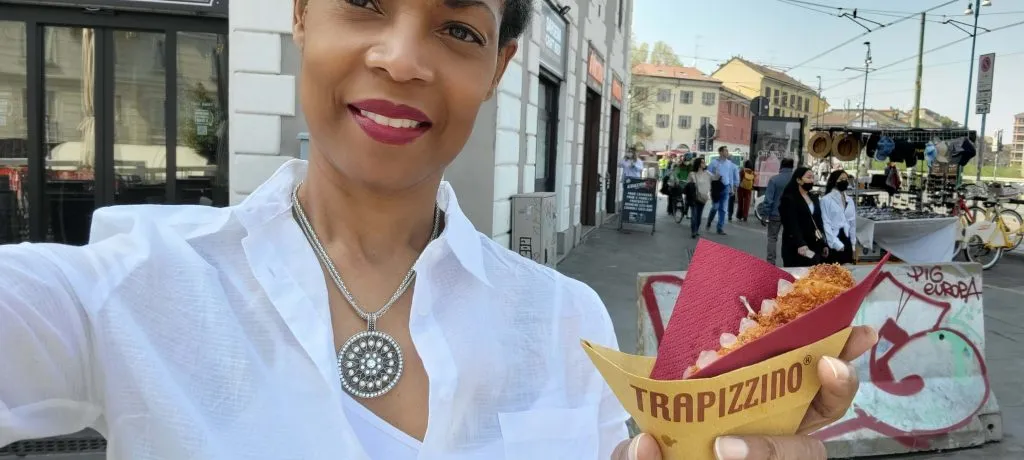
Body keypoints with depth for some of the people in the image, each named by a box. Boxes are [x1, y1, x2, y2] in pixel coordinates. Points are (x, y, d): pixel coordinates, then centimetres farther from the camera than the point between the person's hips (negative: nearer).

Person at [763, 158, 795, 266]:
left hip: (776, 214, -2)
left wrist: (766, 212, -3)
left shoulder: (774, 179, -12)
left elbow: (768, 198, -13)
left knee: (772, 238, 7)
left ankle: (771, 262, 3)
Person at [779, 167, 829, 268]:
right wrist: (800, 244, -29)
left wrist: (824, 244, 17)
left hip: (815, 246, 7)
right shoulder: (789, 199, -7)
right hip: (796, 248, -7)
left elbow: (818, 222, 22)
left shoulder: (814, 198, 19)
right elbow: (791, 224, -17)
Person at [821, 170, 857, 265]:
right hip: (832, 243, -6)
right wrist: (836, 243, -13)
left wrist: (853, 244, 12)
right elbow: (826, 224, -10)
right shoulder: (826, 199, -6)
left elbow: (852, 223, 16)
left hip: (846, 241, 6)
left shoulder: (850, 200, 13)